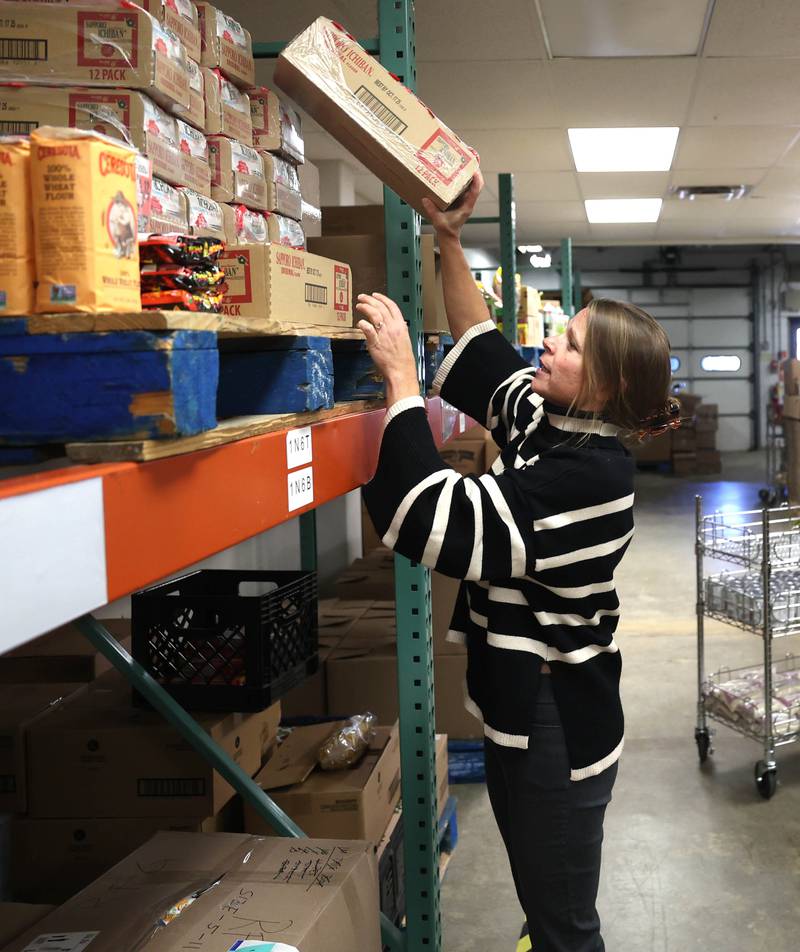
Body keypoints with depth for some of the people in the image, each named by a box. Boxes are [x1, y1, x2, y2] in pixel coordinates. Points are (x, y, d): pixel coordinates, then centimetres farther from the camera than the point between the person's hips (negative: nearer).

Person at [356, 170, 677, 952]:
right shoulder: (548, 420, 1)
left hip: (553, 729, -9)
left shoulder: (585, 476, -27)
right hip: (522, 711, 9)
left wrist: (399, 376, -27)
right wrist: (449, 244, 5)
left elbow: (435, 522, -32)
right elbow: (482, 353, 15)